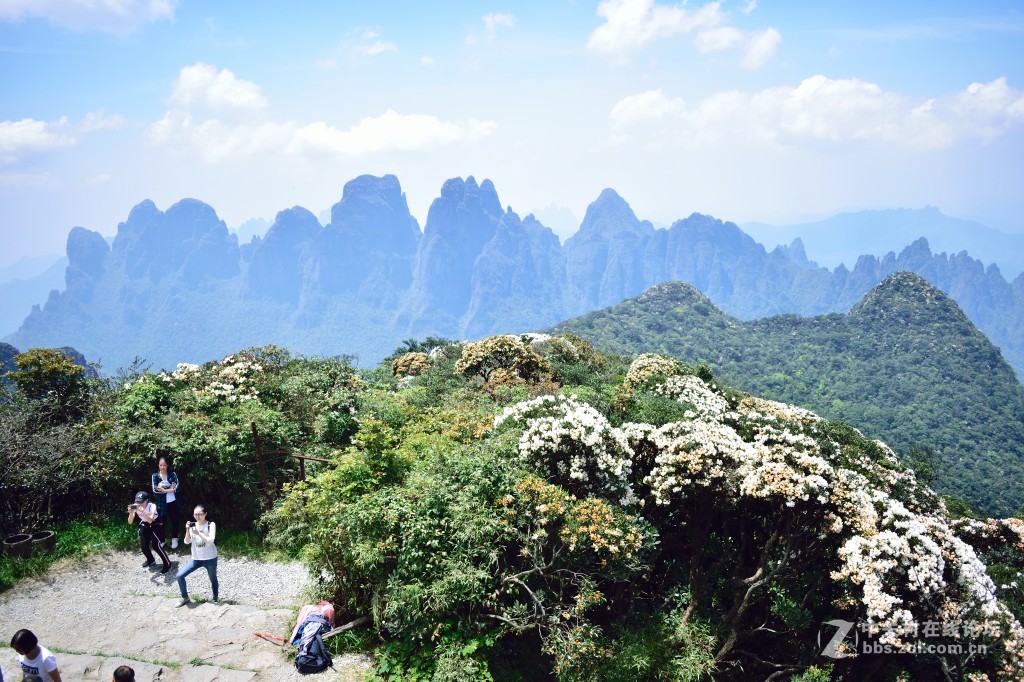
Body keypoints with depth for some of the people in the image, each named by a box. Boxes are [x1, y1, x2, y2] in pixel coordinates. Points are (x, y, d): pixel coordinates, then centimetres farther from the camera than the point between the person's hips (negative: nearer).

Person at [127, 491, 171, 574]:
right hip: (144, 525, 4)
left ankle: (167, 564, 0)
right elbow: (130, 522, -24)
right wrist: (131, 513, -43)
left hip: (154, 524, -4)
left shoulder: (152, 506, -32)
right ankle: (150, 560, 33)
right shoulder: (135, 507, -23)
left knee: (155, 545, -14)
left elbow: (150, 521, -44)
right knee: (144, 546, 1)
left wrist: (142, 512, -56)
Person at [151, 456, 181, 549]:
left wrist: (163, 489, -18)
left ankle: (174, 539, 29)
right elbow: (155, 489, -11)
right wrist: (169, 489, -15)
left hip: (172, 502, 0)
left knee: (174, 520, 11)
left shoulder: (173, 474, -2)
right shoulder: (155, 476, -1)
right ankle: (162, 540, 19)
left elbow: (176, 488, -11)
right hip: (161, 503, 0)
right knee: (161, 522, 4)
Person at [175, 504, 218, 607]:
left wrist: (198, 533, -30)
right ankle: (185, 598, 12)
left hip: (210, 559, -3)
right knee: (179, 575, -7)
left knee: (213, 579, 15)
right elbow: (187, 542, -5)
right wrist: (188, 530, -21)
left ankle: (215, 599, 38)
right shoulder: (193, 525, 0)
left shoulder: (211, 525, -11)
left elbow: (211, 541, -22)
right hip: (196, 559, 3)